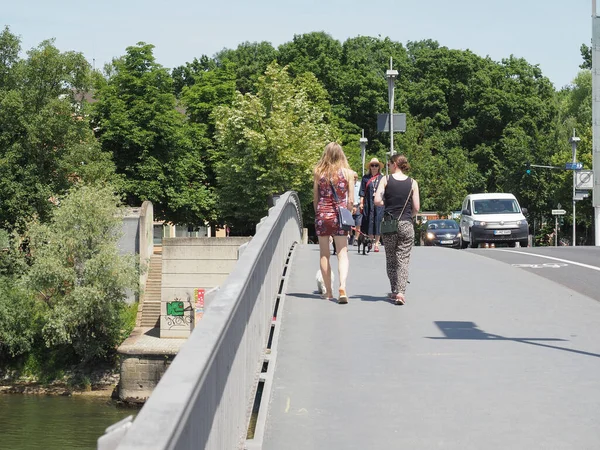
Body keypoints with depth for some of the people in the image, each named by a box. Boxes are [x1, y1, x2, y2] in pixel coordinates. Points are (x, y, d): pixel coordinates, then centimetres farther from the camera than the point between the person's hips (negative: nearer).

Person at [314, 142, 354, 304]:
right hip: (340, 215, -1)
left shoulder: (319, 172, -1)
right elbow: (351, 200, -3)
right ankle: (342, 287, -20)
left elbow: (315, 198, 2)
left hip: (322, 214, 1)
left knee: (324, 254, 11)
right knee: (342, 254, 1)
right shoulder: (347, 172, -3)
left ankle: (328, 291, 15)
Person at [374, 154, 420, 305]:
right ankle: (400, 292, -13)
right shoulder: (412, 183, 1)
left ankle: (394, 291, 19)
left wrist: (388, 204, 10)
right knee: (403, 260, 1)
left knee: (391, 259, 15)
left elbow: (377, 201, -10)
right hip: (406, 225, 0)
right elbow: (416, 208, -1)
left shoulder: (386, 180, -2)